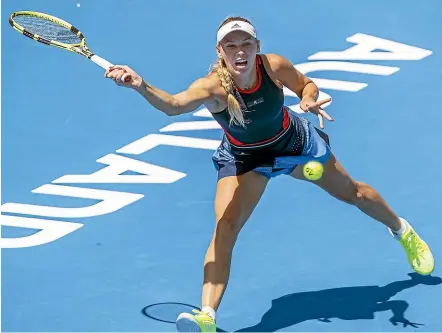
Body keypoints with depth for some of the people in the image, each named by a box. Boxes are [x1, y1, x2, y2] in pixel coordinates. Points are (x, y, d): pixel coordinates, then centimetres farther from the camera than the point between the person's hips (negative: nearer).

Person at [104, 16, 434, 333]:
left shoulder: (274, 66, -29)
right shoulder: (213, 86, -36)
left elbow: (307, 84, -8)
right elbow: (174, 105, -57)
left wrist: (310, 100, -30)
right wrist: (141, 86, -75)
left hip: (294, 142, 2)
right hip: (244, 159, -2)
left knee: (353, 193, 20)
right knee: (224, 229, -21)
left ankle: (402, 229, 52)